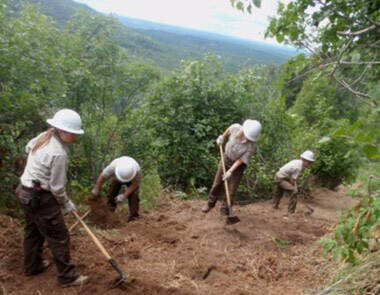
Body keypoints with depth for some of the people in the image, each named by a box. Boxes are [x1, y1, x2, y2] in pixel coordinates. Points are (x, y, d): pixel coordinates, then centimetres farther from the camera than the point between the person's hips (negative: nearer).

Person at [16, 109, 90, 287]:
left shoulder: (44, 136, -1)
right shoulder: (58, 153, -29)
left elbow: (28, 147, 22)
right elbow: (56, 187, -20)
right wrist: (66, 203, -4)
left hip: (26, 192, 10)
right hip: (41, 198, -10)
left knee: (33, 231, 25)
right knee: (59, 238, 2)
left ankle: (32, 266, 43)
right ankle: (67, 277, 13)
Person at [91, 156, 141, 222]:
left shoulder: (137, 170, -42)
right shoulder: (113, 167, -40)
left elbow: (135, 184, -30)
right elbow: (102, 176, -24)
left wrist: (124, 195, -39)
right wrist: (96, 190, -12)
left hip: (131, 180, -2)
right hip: (116, 178, 2)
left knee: (133, 196, -20)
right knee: (111, 194, -6)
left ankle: (133, 216, -9)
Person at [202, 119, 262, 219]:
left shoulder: (252, 147, -30)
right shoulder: (236, 128, -24)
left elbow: (241, 160, -23)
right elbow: (229, 130, 2)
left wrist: (230, 171, -28)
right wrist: (222, 137, 14)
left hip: (238, 165, -3)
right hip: (226, 158, 3)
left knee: (231, 190, -1)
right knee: (217, 183, 14)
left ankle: (224, 211, 17)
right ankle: (210, 203, 35)